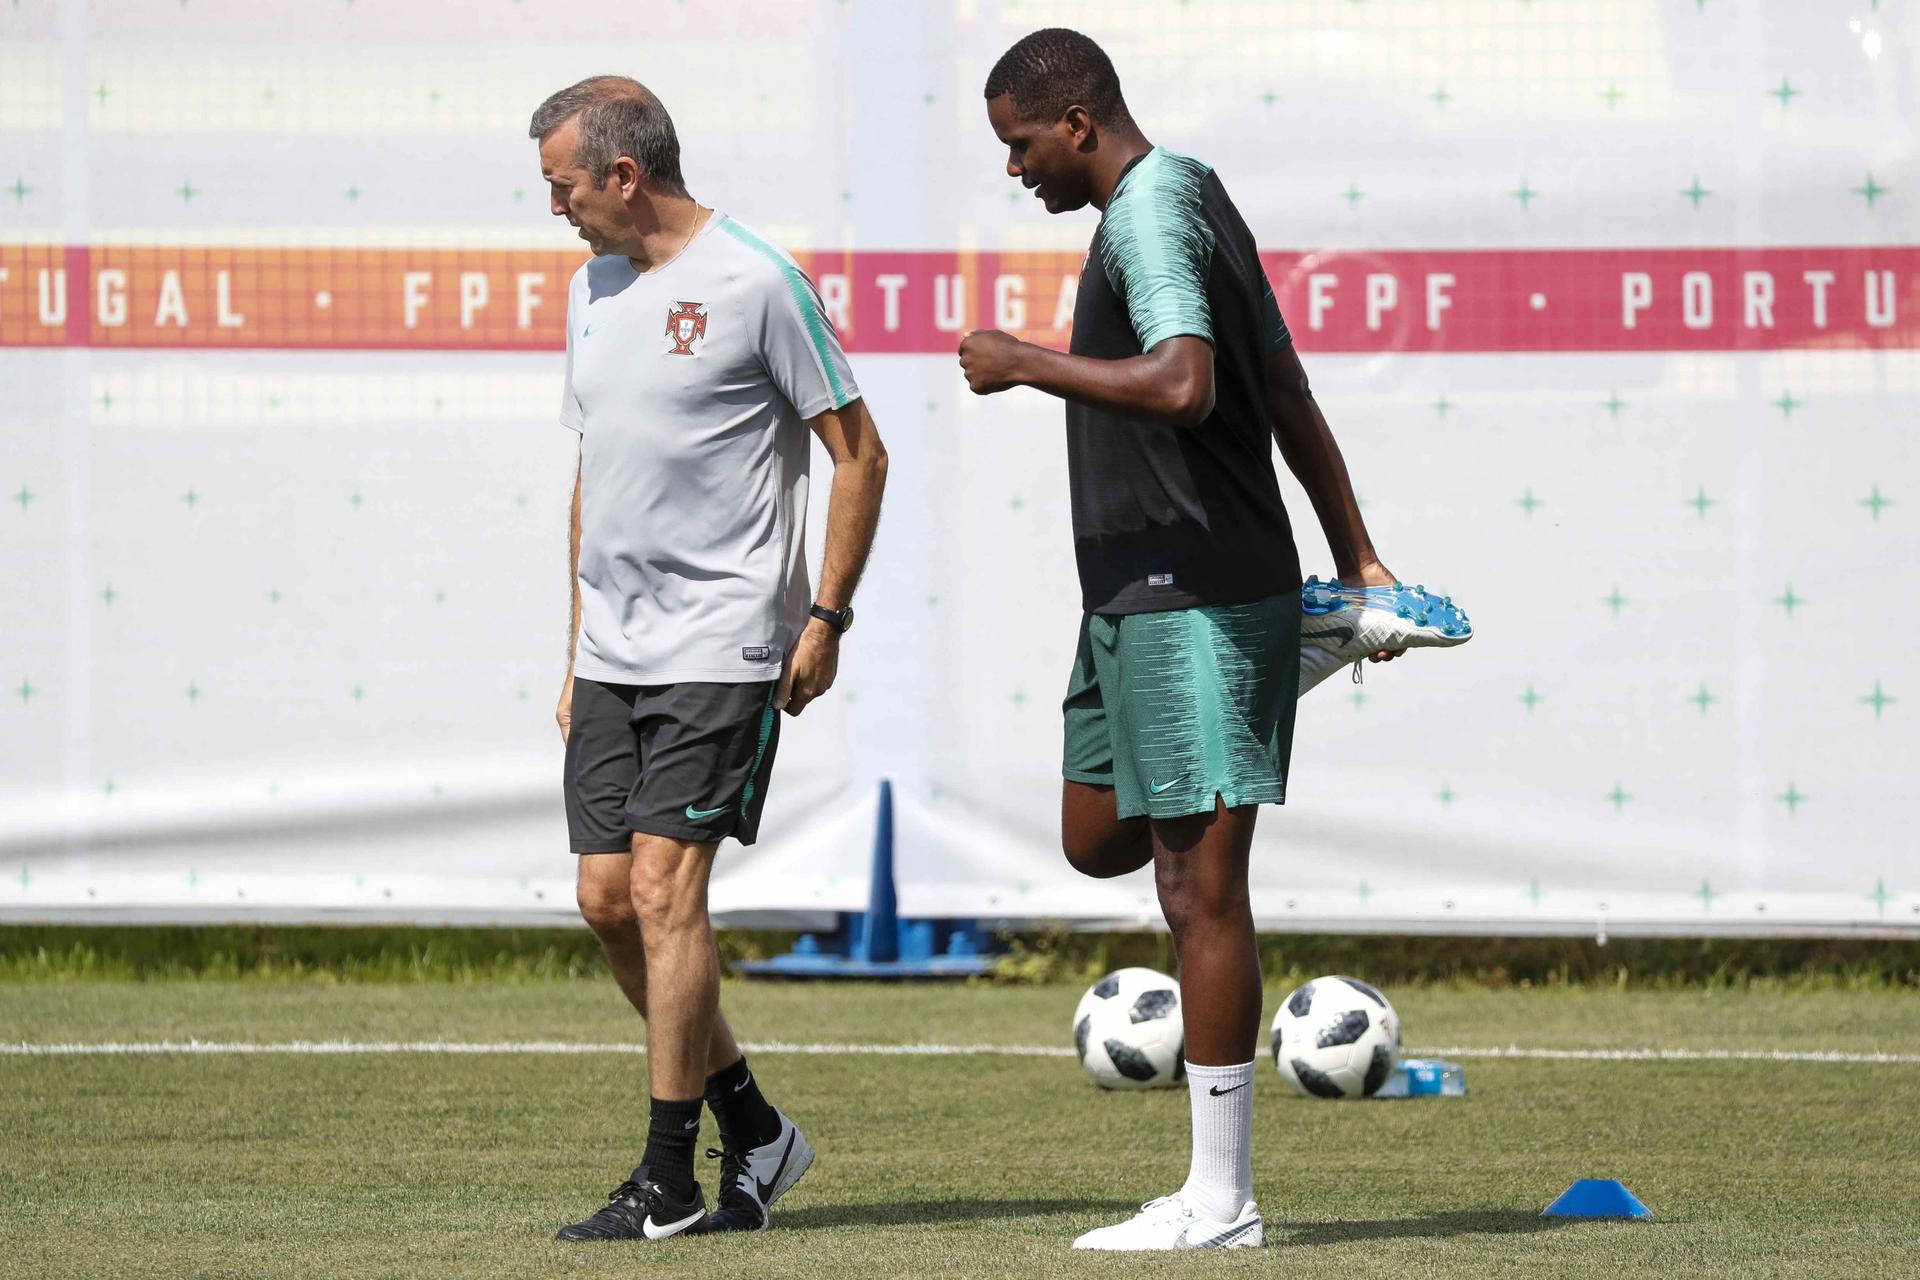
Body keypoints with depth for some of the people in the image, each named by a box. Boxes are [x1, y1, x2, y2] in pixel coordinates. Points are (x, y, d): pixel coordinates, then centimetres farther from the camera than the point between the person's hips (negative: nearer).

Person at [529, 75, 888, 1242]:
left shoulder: (755, 282, -9)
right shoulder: (594, 289, 14)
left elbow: (861, 455, -6)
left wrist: (826, 620, -9)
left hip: (722, 650, -8)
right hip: (613, 653, 8)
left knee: (665, 888, -11)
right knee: (610, 898, 5)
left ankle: (670, 1182, -5)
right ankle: (755, 1130, 20)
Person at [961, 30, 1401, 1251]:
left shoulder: (1147, 213, -15)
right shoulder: (1197, 200, 17)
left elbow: (1183, 385, -31)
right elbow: (1290, 396, 21)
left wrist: (1024, 363, -20)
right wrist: (1356, 558, 24)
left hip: (1188, 595, -10)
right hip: (1137, 596, 10)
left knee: (1198, 885, -6)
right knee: (1096, 838, 18)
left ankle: (1221, 1200, -4)